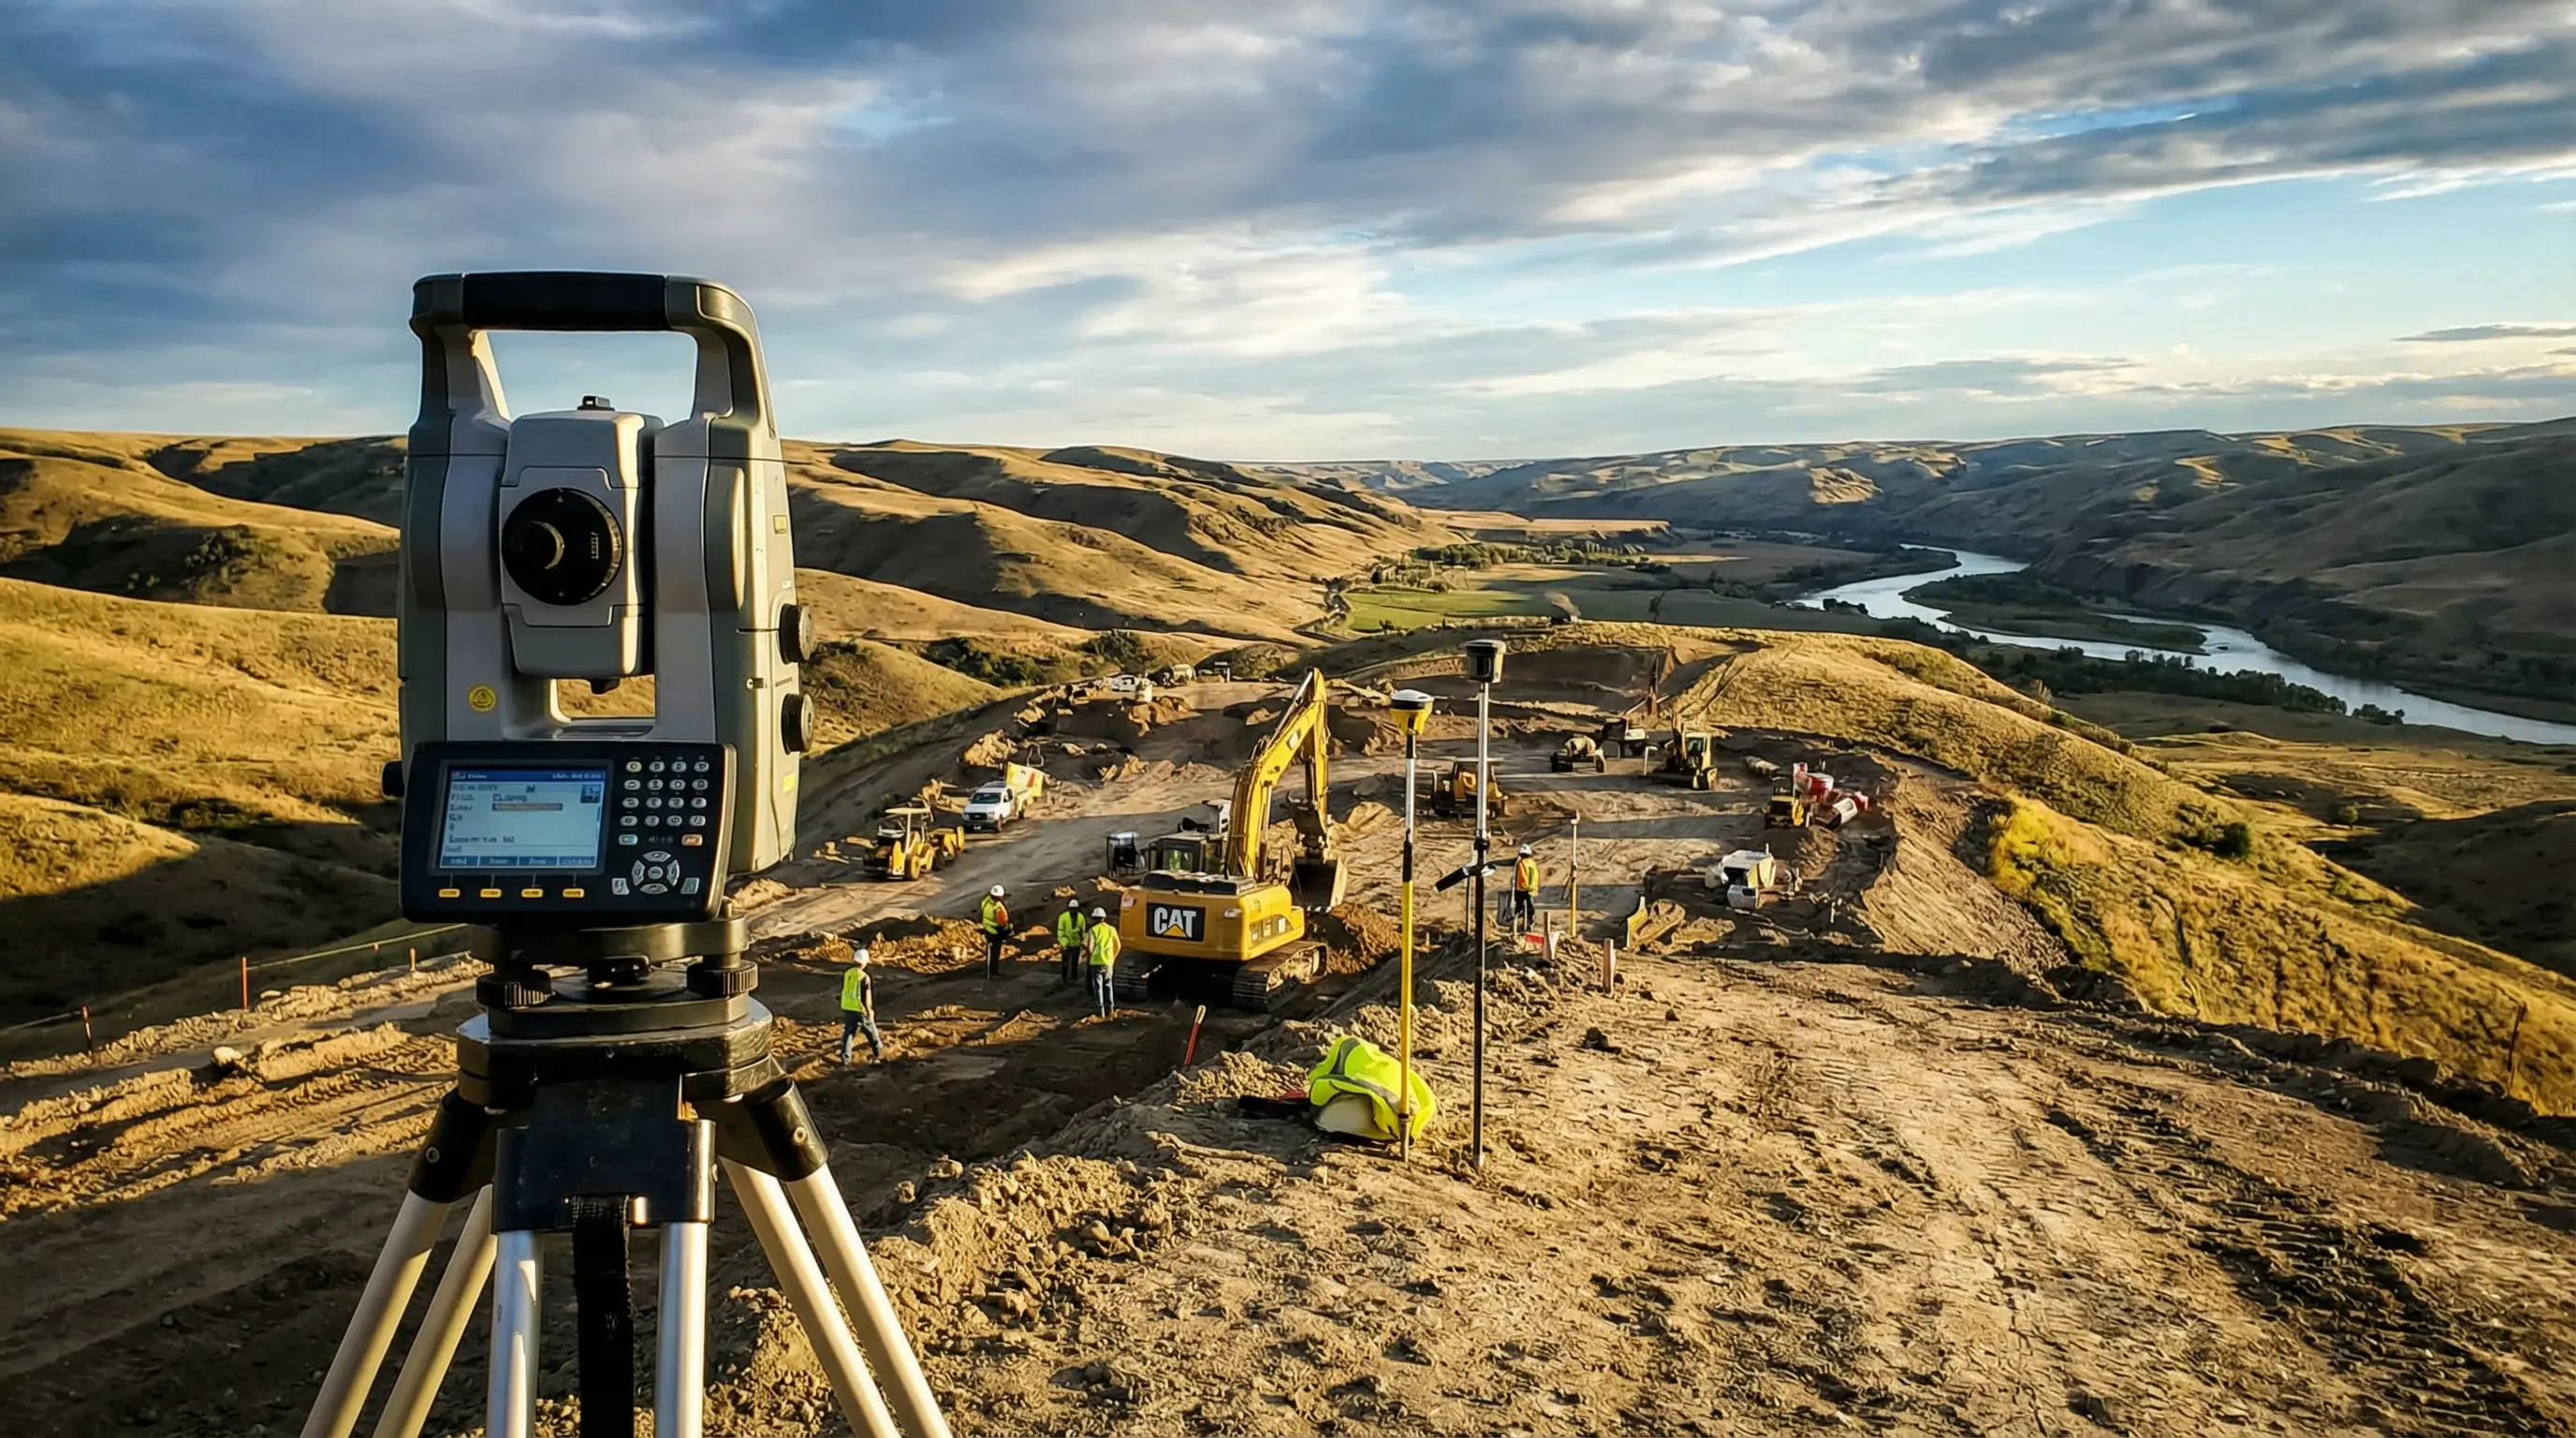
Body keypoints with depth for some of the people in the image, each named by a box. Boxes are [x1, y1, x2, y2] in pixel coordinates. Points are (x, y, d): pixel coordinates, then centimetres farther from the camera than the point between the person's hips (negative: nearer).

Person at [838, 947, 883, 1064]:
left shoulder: (846, 974, 0)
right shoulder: (865, 977, -17)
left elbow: (843, 992, 10)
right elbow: (867, 997, -15)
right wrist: (869, 1011, -6)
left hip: (847, 1009, 4)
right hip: (860, 1009, -4)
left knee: (848, 1032, 7)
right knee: (871, 1032, 14)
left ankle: (845, 1058, 0)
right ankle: (878, 1053, 30)